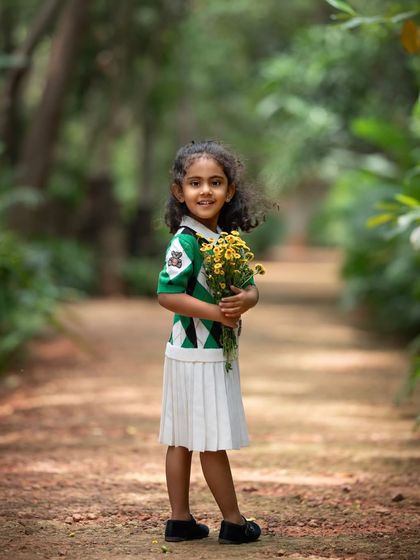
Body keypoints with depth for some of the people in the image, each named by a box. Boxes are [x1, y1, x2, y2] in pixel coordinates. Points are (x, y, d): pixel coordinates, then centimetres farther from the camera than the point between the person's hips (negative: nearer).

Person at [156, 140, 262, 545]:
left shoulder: (228, 239, 9)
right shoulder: (185, 241, -16)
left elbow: (251, 287, 9)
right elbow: (167, 295, -22)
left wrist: (245, 300, -14)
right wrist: (215, 312, -22)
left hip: (218, 352, 8)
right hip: (195, 354, -8)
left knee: (182, 439, 13)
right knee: (212, 441, 1)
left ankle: (180, 520, 19)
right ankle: (233, 522, 10)